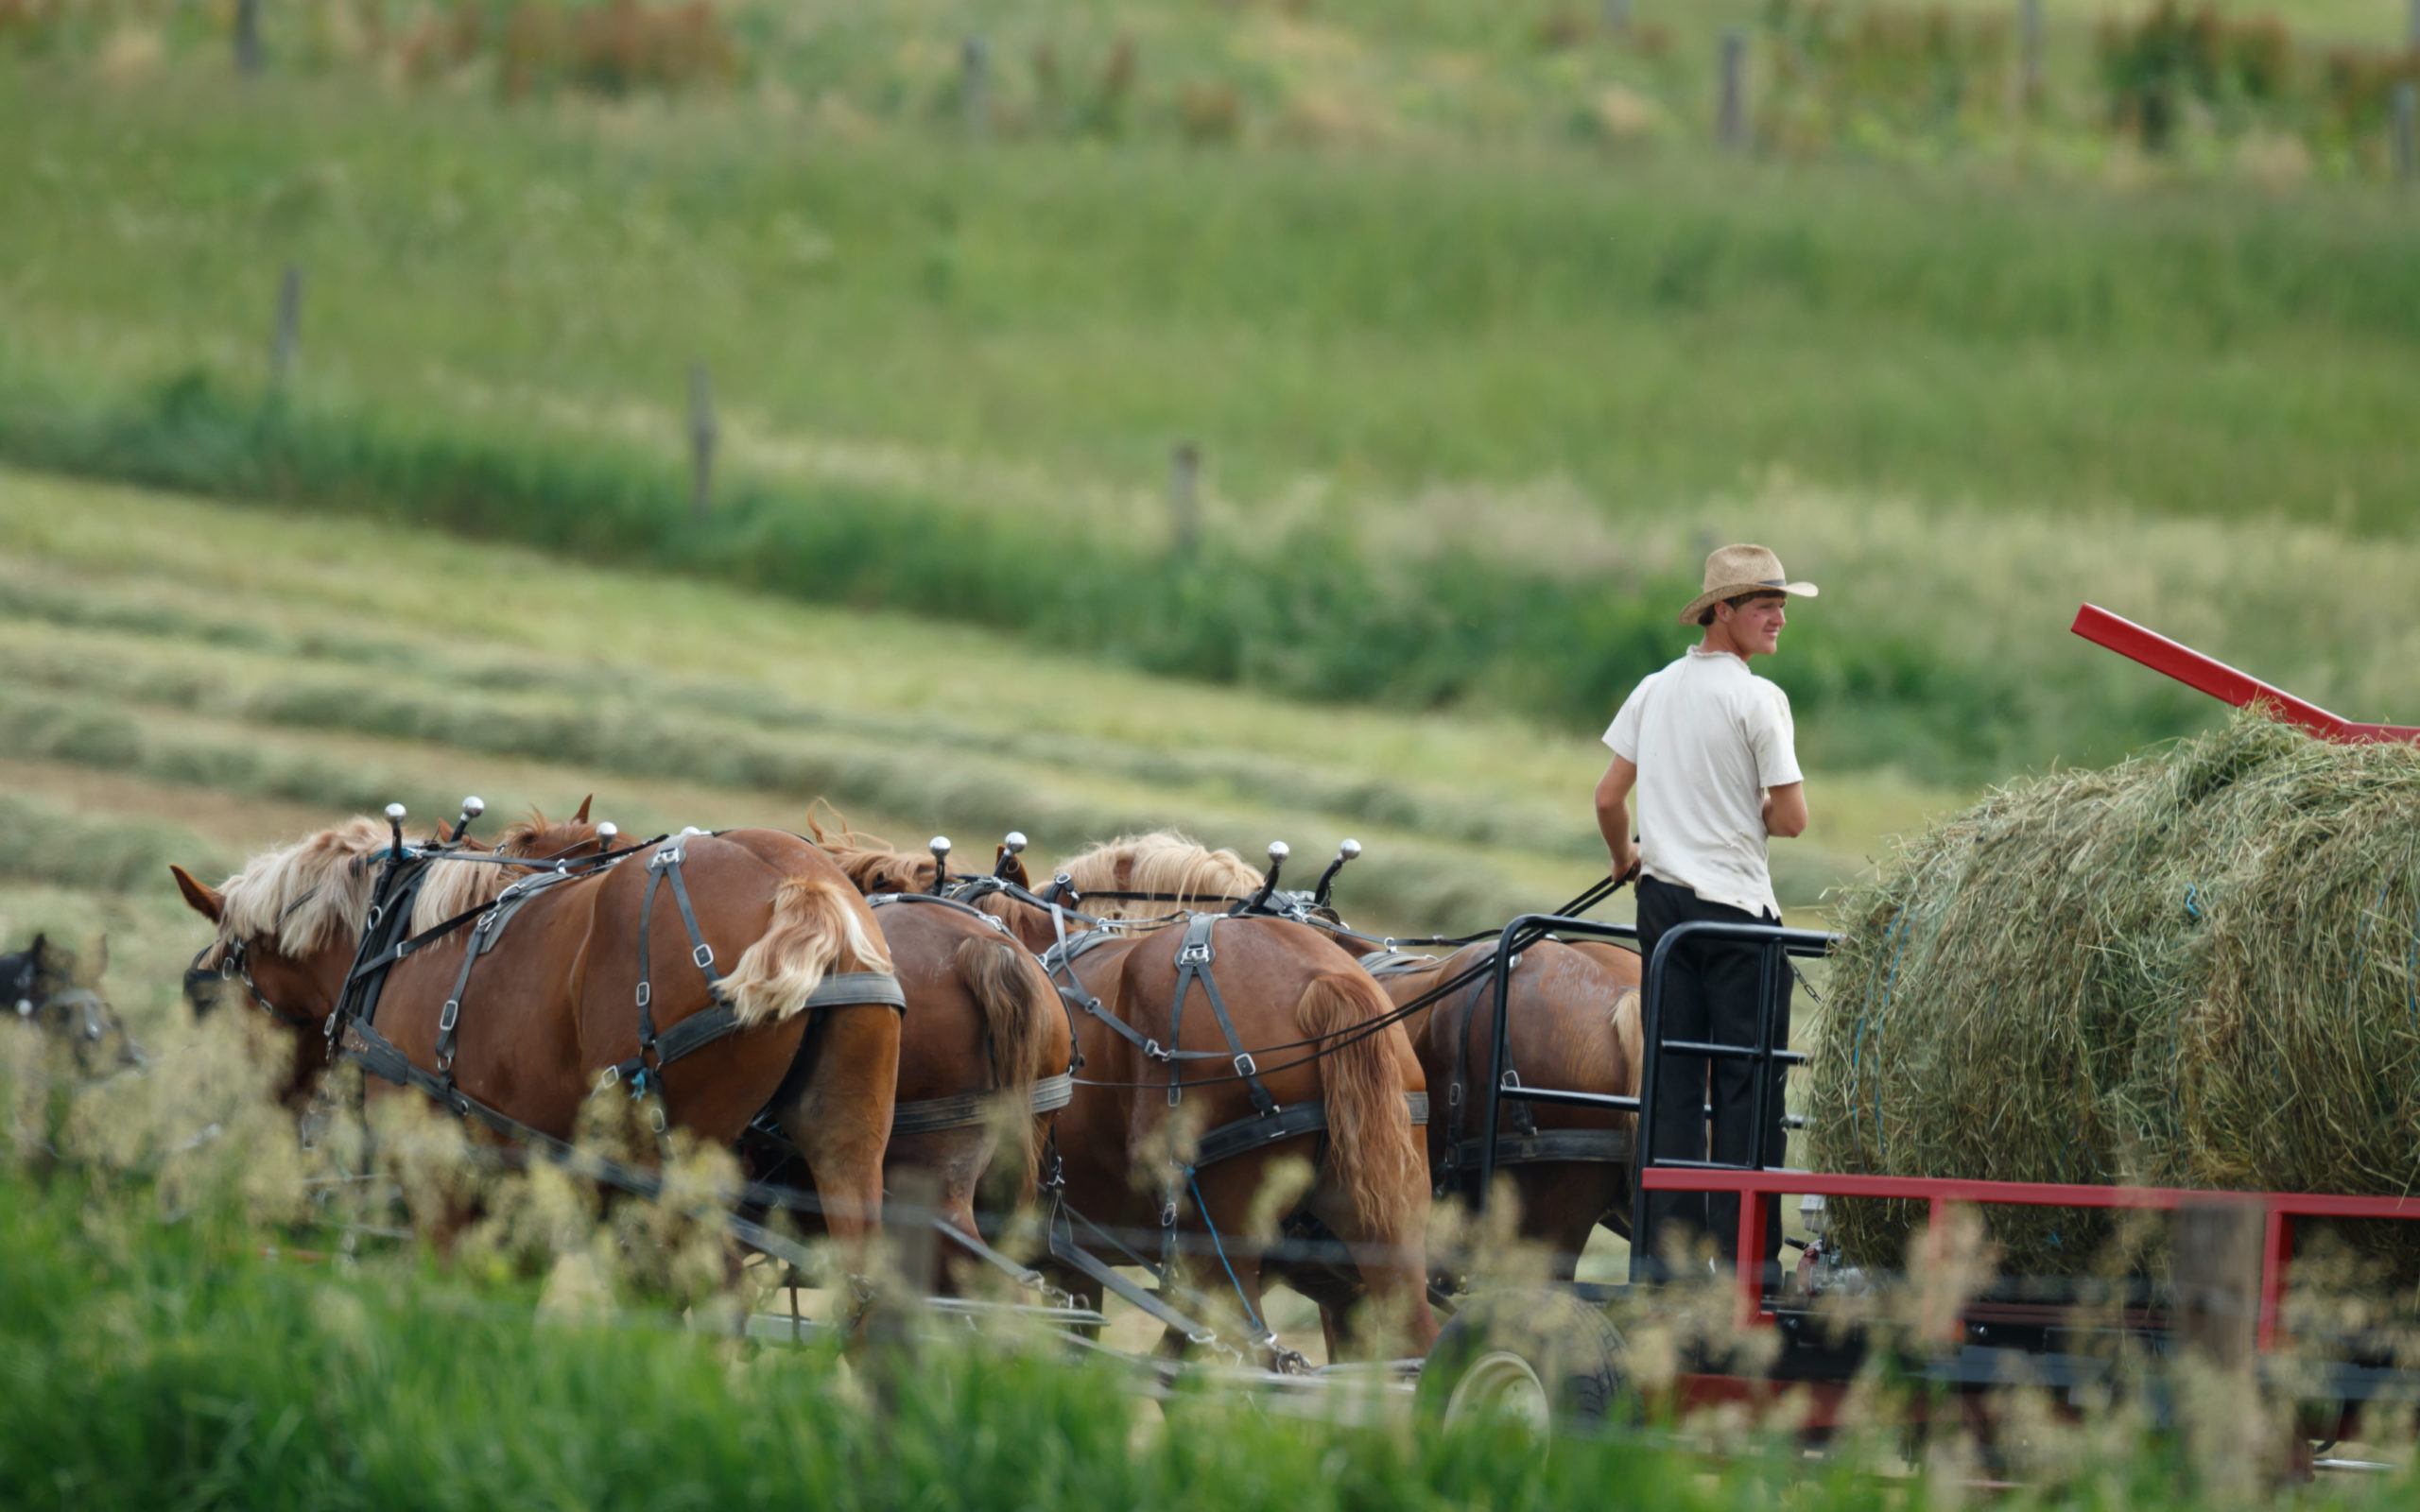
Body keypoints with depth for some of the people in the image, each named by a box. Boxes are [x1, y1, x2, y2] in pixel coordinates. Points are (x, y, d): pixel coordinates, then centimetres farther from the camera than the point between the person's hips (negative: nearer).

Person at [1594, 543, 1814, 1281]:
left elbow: (1608, 798, 9)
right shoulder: (1758, 699, -12)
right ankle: (1746, 1262, -1)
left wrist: (1624, 857, 28)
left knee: (1671, 1079, 9)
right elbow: (1791, 817, -13)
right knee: (1748, 1086, 0)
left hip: (1663, 900, 6)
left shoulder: (1654, 690, 6)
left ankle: (1667, 1255, 9)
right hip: (1737, 905, -6)